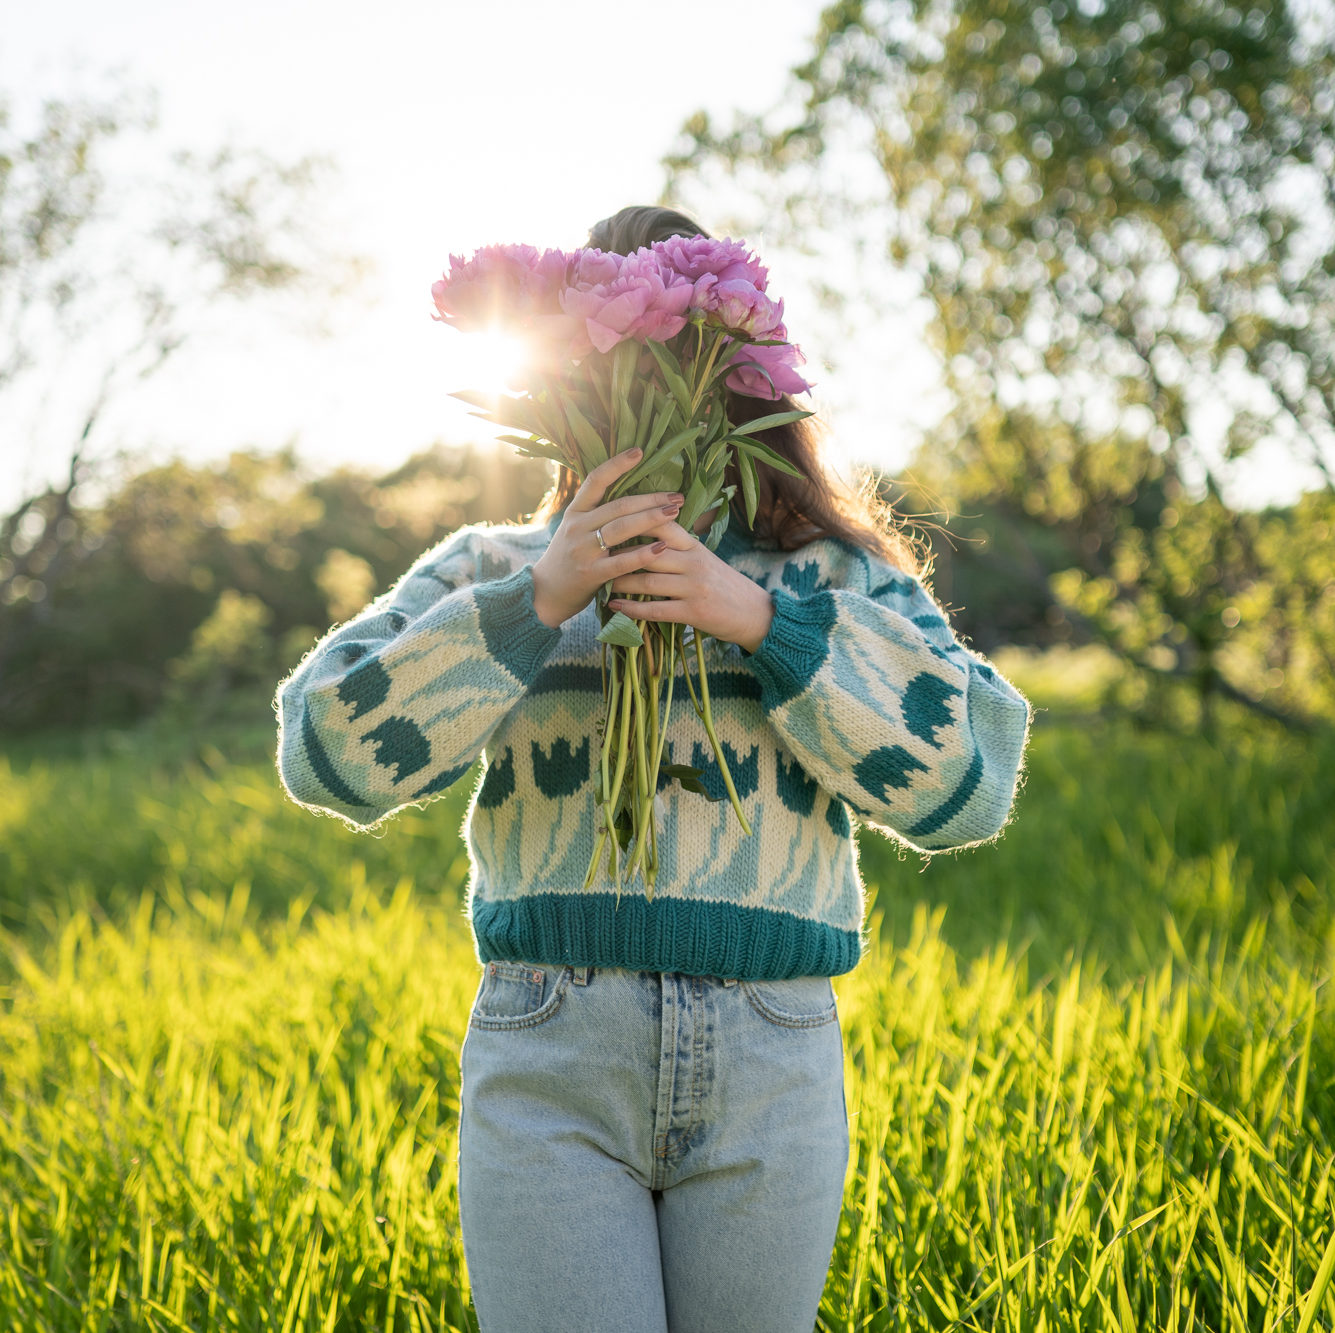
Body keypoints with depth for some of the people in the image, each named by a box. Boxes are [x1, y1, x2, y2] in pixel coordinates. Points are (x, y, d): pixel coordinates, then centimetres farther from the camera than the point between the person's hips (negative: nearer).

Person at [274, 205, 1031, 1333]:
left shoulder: (838, 576, 12)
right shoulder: (497, 568, 11)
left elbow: (975, 782, -2)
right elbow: (328, 754, -2)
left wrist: (766, 620, -10)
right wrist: (536, 601, -10)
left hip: (773, 1068, 1)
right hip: (549, 1063, -1)